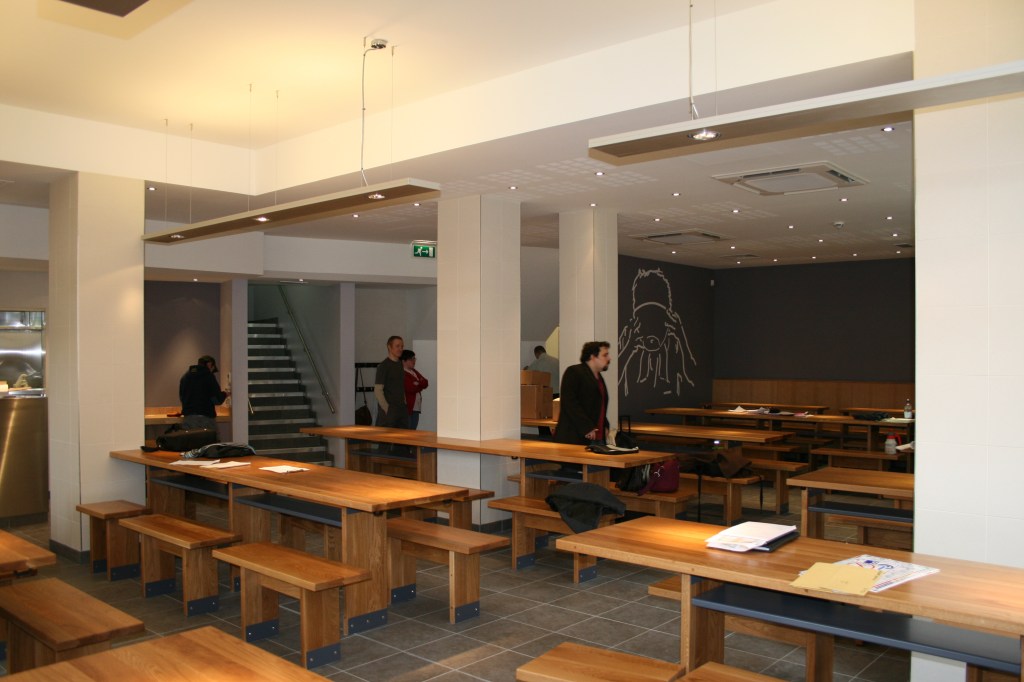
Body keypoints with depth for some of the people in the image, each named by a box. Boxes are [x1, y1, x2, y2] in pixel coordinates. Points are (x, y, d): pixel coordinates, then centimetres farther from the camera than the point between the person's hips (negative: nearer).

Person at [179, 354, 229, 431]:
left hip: (188, 418, 5)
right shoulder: (208, 375, -5)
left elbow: (181, 397, 22)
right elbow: (218, 399, -7)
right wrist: (225, 394, 13)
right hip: (205, 418, -5)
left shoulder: (185, 376, 12)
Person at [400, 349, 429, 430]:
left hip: (416, 408, 9)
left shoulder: (414, 372, 17)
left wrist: (417, 384, -12)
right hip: (406, 408, -9)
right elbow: (411, 388, -20)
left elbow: (426, 383, 6)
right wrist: (420, 385, -2)